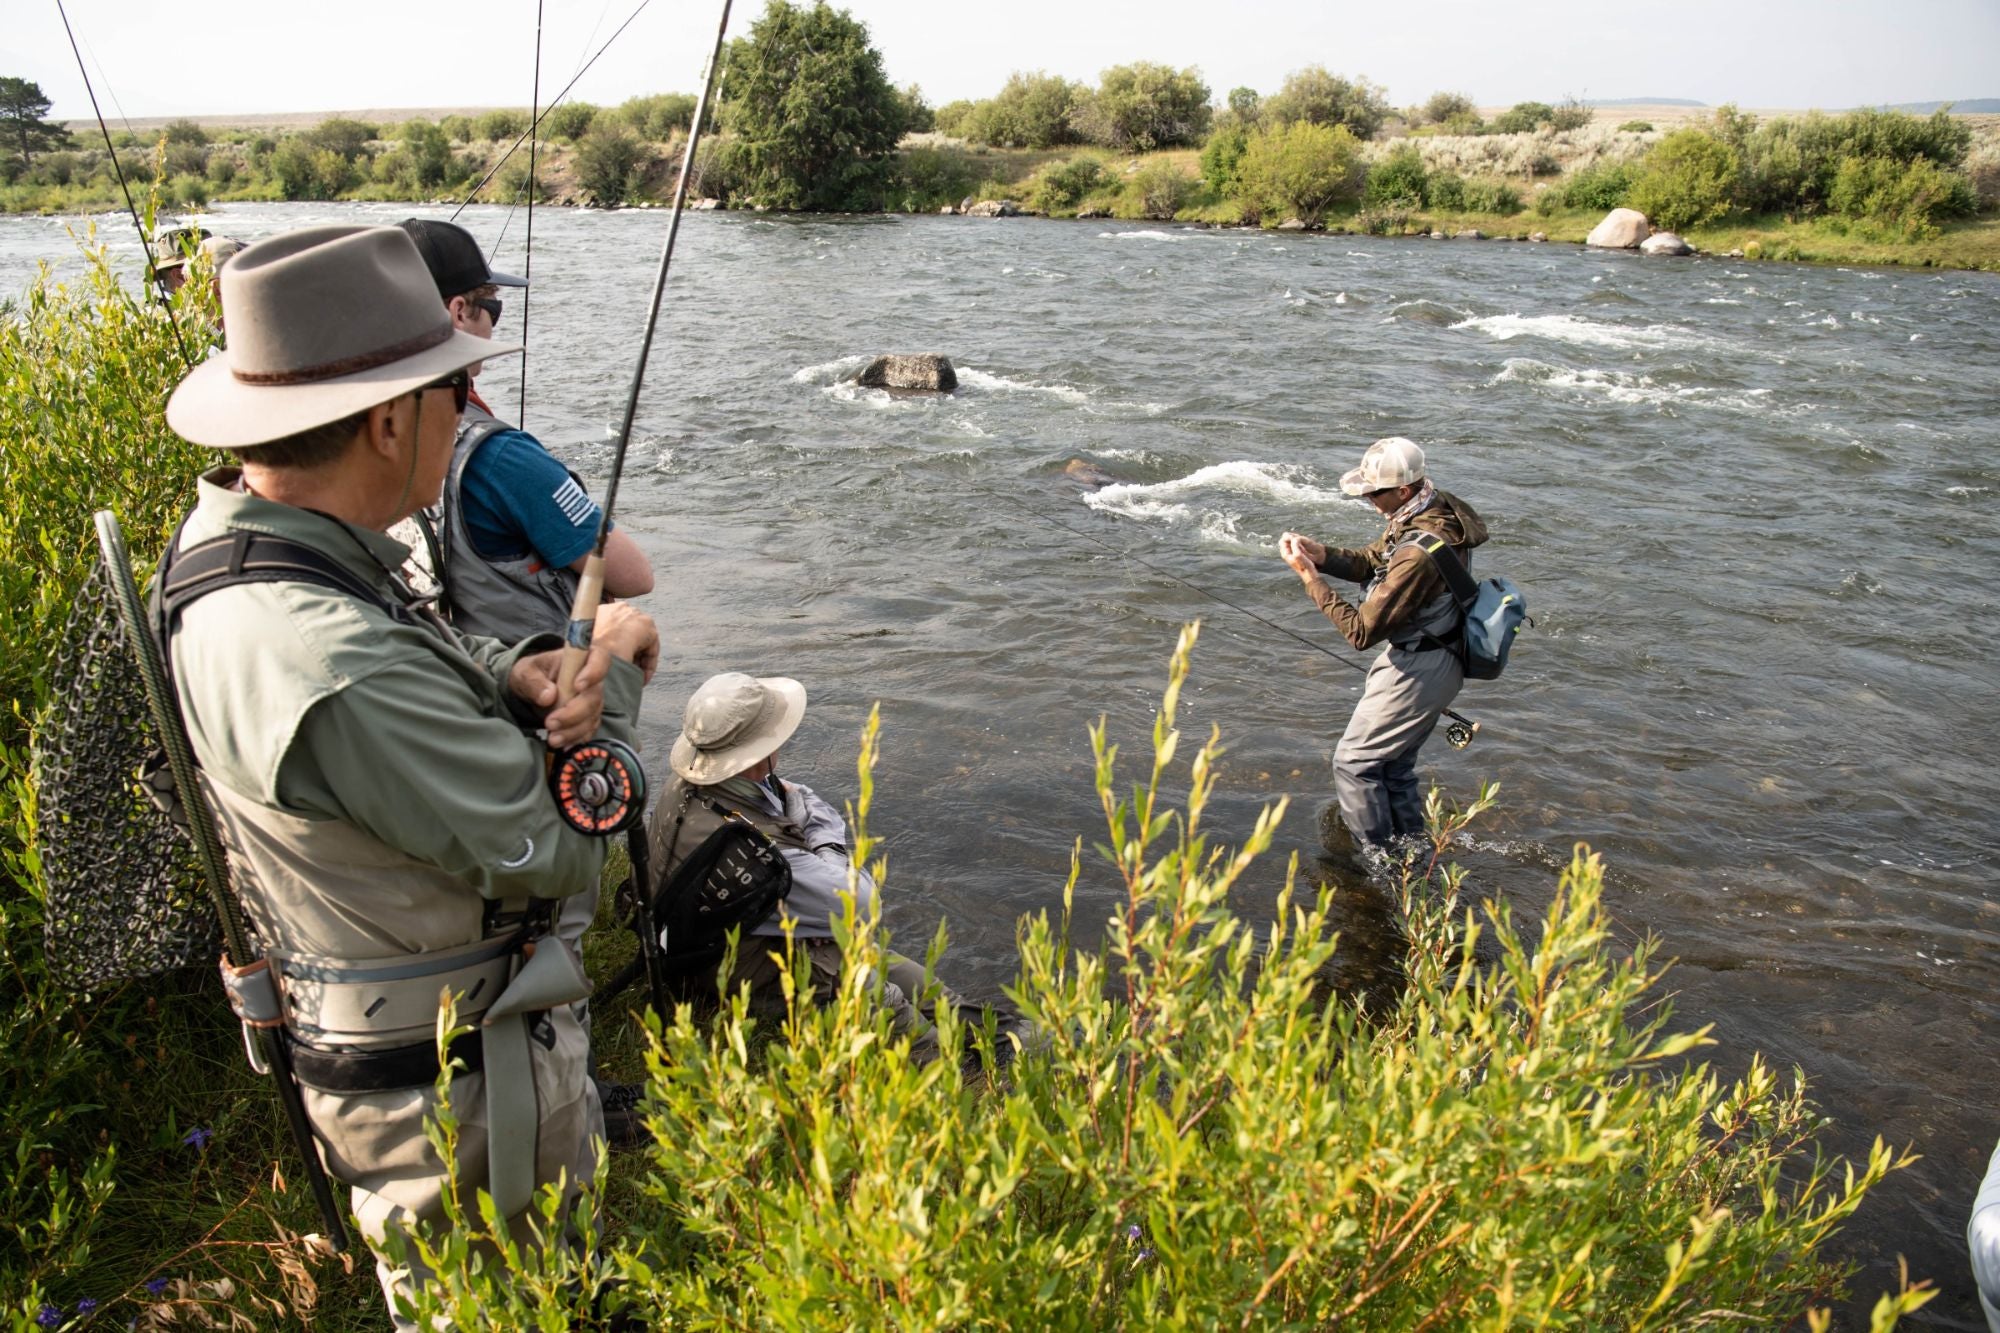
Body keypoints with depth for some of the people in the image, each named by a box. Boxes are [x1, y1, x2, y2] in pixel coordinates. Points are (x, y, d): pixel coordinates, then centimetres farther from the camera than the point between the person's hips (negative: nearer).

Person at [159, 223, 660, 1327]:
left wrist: (518, 673, -13)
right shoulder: (334, 673, -36)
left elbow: (415, 658, 10)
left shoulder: (226, 537, -5)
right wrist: (615, 676, -10)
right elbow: (560, 854, -27)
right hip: (452, 1098, -9)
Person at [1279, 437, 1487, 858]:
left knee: (1354, 762, 3)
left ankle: (1379, 861, 14)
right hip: (1436, 660, 10)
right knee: (1394, 764, 22)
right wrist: (1319, 553, -9)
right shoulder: (1436, 507, -2)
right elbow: (1372, 562, 9)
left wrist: (1310, 578, -23)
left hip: (1419, 670, -10)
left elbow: (1362, 631, -28)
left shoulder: (1419, 552, -33)